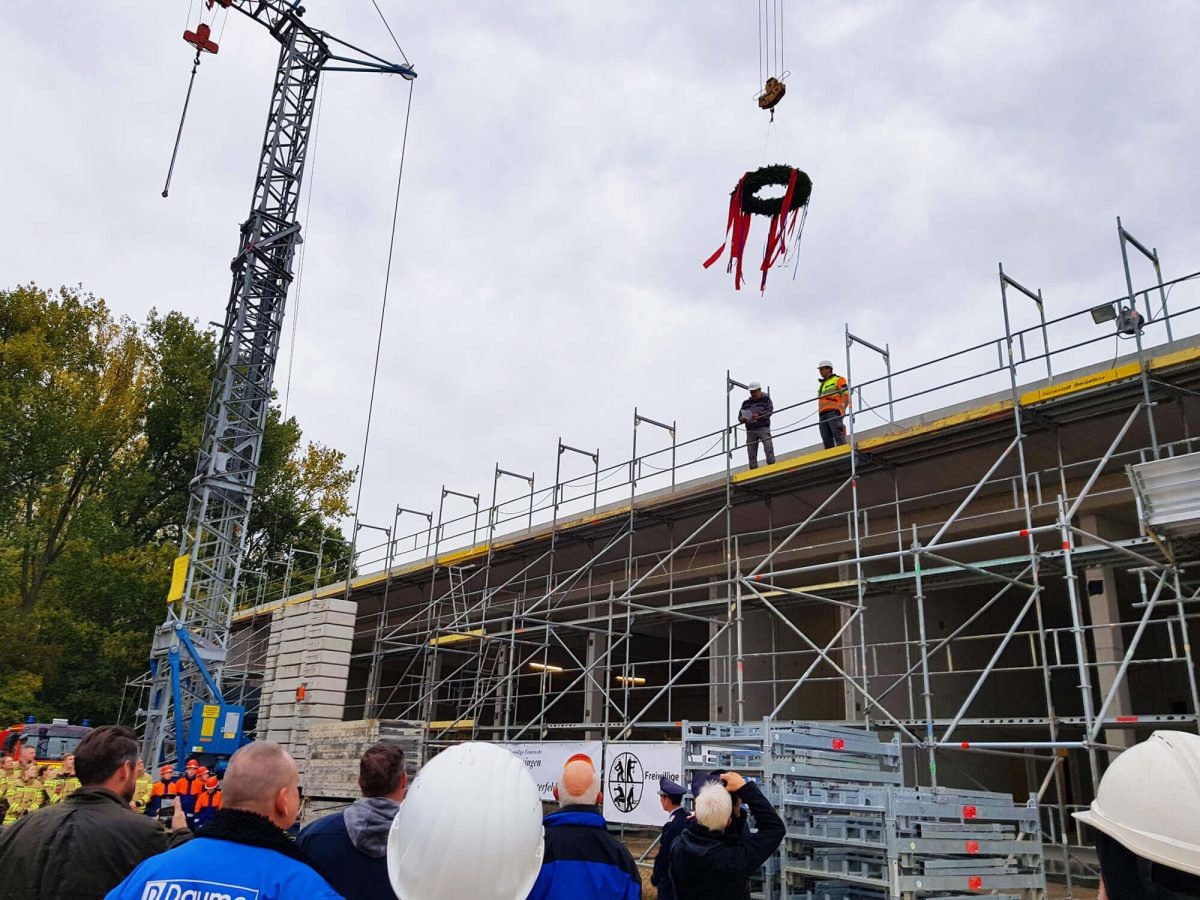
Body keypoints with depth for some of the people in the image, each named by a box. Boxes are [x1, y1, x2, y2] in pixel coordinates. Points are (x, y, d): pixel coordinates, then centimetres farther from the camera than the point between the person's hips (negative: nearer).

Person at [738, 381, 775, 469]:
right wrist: (742, 419, -8)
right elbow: (740, 415, 17)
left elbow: (769, 411, -5)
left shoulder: (766, 399, 9)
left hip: (763, 428, -3)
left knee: (768, 447, -20)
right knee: (751, 452, -1)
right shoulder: (746, 403, 19)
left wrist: (759, 415, -22)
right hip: (750, 430, 3)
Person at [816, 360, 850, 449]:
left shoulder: (838, 380, 10)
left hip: (833, 412, -7)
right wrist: (820, 416, 14)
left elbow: (846, 395, -1)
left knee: (838, 437, -18)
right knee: (827, 441, -4)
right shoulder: (822, 385, 32)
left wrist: (842, 409, -12)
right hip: (823, 415, 7)